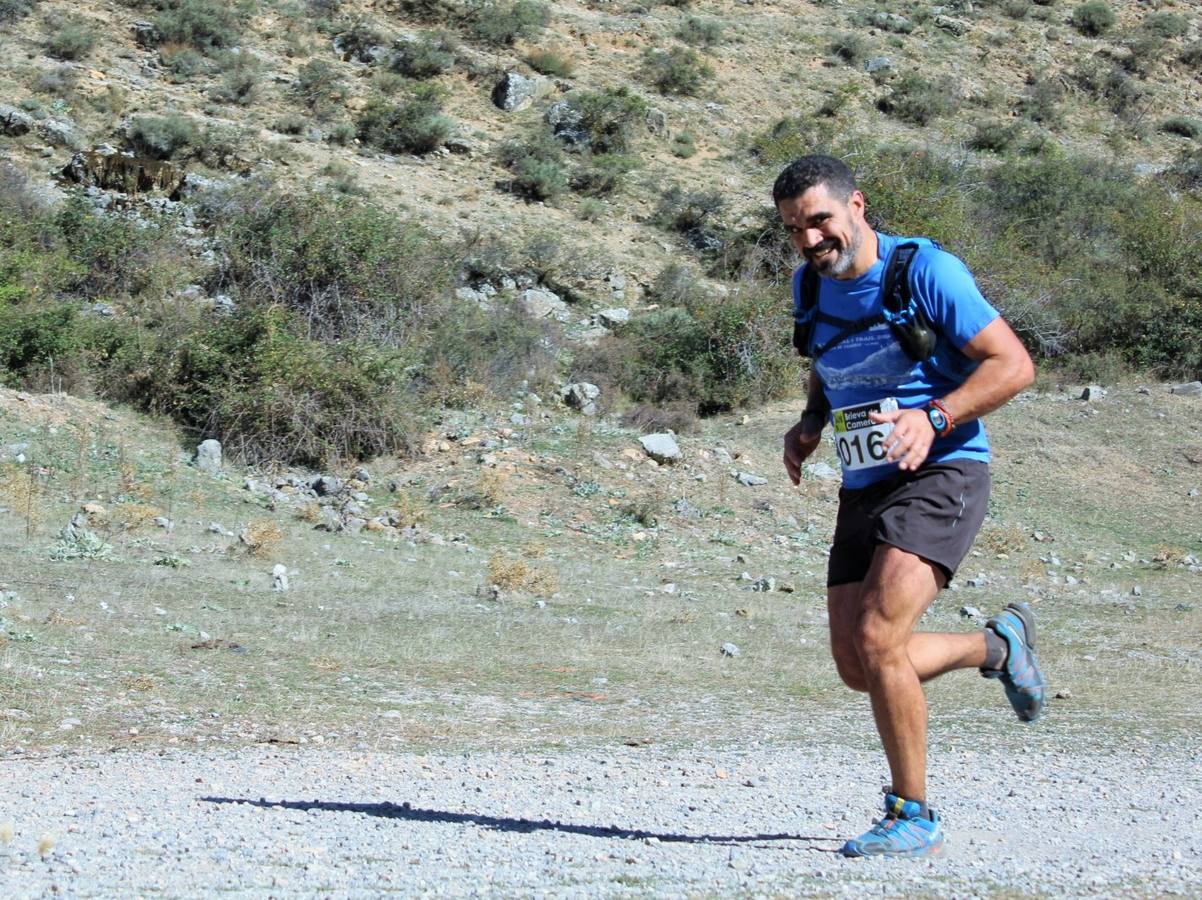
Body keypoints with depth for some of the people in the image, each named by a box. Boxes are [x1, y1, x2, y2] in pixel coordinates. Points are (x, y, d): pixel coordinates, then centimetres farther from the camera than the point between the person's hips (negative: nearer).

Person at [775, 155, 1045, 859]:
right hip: (864, 487, 8)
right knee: (857, 667, 4)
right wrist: (810, 423, 7)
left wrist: (934, 419, -25)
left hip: (941, 475, -8)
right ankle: (999, 646, 31)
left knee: (876, 641, -22)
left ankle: (914, 818, -6)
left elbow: (1014, 365, -13)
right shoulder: (809, 285, 8)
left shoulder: (925, 270, -13)